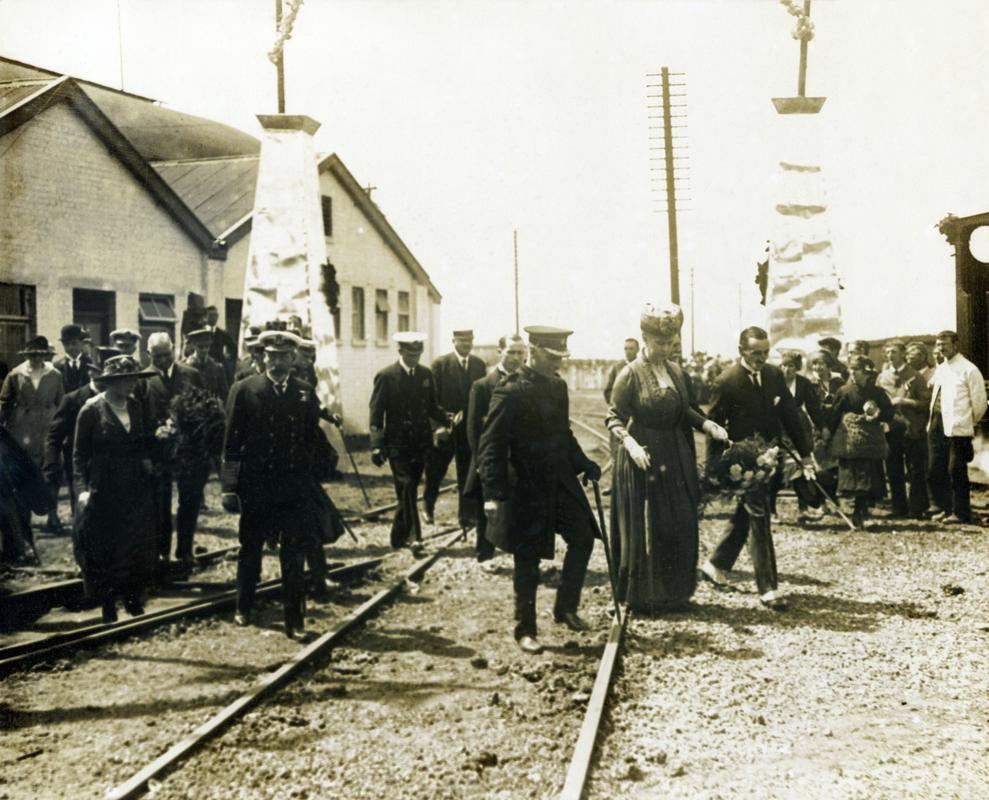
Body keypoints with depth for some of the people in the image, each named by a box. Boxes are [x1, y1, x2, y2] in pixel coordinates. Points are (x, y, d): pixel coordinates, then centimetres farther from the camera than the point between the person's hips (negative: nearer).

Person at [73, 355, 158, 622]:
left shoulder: (135, 406, 4)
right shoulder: (92, 410, -10)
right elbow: (80, 453, -7)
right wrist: (82, 488, -15)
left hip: (136, 489, 5)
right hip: (104, 491, -4)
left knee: (137, 547, 10)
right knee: (105, 549, 6)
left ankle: (133, 599, 25)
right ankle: (108, 606, 19)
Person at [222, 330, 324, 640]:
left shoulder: (306, 394, 5)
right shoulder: (244, 390, 0)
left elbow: (313, 441, 9)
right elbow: (232, 442, -1)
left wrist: (309, 481, 5)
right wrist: (230, 487, -6)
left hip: (295, 488, 1)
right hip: (255, 486, 0)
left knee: (294, 555, 0)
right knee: (250, 549, 13)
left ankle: (295, 620, 4)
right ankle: (243, 608, 32)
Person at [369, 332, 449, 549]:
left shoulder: (426, 374, 9)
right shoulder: (386, 376, -5)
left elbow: (432, 407, 16)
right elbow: (376, 412, -6)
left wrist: (447, 419, -5)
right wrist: (376, 445, -13)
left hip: (421, 442, 4)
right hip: (398, 443, -4)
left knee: (409, 489, 10)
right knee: (406, 487, -13)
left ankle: (399, 537, 22)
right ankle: (412, 535, -14)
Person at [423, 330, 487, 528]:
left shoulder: (479, 365, 7)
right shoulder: (440, 364, -4)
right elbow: (433, 398, -7)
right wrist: (438, 424, -15)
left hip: (470, 428, 3)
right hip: (444, 428, -2)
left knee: (467, 474, 4)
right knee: (435, 471, 8)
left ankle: (466, 516, 11)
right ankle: (428, 506, 31)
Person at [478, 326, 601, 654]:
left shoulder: (557, 386, 6)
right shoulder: (511, 392, -17)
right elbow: (491, 445, -19)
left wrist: (584, 465, 10)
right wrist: (494, 494, -24)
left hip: (561, 481, 7)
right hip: (527, 489, -7)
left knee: (582, 538, 10)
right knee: (528, 561, 2)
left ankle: (565, 608, 27)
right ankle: (525, 630, 16)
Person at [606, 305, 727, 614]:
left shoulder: (676, 372, 7)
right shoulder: (631, 374, -10)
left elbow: (685, 411, 14)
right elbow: (613, 417, -10)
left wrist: (708, 425, -3)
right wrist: (630, 442, -27)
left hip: (675, 459, 6)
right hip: (643, 459, -6)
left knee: (680, 527, 9)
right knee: (645, 529, -1)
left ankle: (674, 592, 21)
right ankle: (643, 596, 10)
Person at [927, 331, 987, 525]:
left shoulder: (968, 369, -8)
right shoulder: (940, 369, 16)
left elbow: (979, 402, -6)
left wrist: (969, 423, 3)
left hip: (957, 428, -8)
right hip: (937, 425, 8)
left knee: (956, 471, -5)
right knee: (935, 471, 11)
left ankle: (961, 513, 2)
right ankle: (943, 508, 22)